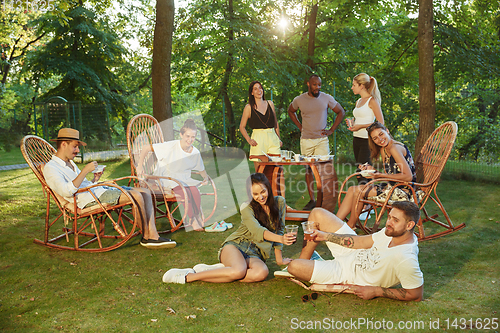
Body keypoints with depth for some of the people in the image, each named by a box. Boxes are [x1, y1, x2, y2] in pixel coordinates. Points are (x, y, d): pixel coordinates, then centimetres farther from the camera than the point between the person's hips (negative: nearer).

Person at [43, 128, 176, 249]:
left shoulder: (70, 163, 27)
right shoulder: (50, 168, -3)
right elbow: (67, 192, -20)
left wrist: (94, 180, 12)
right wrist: (85, 170, -17)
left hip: (100, 190, 10)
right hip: (90, 199, -10)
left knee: (145, 193, -6)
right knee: (136, 196, -25)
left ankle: (153, 236, -14)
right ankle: (146, 236, -9)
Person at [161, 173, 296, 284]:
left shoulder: (279, 203, 5)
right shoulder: (247, 207, -4)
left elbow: (278, 230, 13)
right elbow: (257, 230, -22)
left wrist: (279, 259, 12)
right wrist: (280, 239, -38)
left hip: (255, 254, 3)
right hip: (236, 245, -3)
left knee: (262, 272, -37)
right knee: (239, 270, -40)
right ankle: (188, 276, -24)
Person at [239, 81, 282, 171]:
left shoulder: (270, 104, 14)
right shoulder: (249, 107, 4)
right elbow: (242, 127, 8)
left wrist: (279, 139, 13)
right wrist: (249, 140, -6)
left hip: (273, 139, 3)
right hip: (258, 140, -3)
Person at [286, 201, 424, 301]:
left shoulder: (406, 259, -35)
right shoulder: (394, 231, -11)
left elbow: (417, 295, -25)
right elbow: (361, 242, 1)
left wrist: (376, 291, -22)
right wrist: (325, 236, -2)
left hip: (349, 276, -8)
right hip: (354, 253, 8)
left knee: (294, 267, -17)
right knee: (317, 214, 6)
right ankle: (304, 260, 23)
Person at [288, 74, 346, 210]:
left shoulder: (326, 98, -1)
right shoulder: (299, 100, 1)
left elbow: (341, 112, 9)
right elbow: (291, 111, 22)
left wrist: (331, 130, 1)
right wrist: (300, 126, 10)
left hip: (321, 139, -1)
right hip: (306, 140, 1)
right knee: (308, 170, 5)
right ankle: (311, 200, 12)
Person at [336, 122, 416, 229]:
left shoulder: (394, 148, -18)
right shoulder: (383, 150, 11)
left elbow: (408, 177, -23)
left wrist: (382, 175, -24)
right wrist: (373, 170, -2)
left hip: (404, 191, -10)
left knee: (359, 190, -15)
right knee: (352, 189, 1)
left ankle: (350, 227, 2)